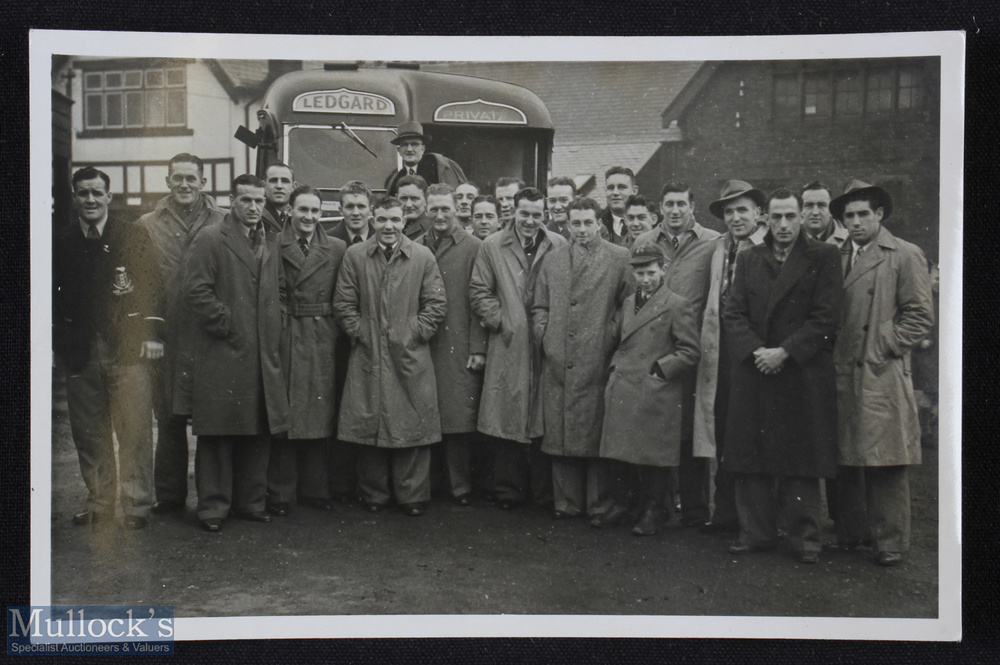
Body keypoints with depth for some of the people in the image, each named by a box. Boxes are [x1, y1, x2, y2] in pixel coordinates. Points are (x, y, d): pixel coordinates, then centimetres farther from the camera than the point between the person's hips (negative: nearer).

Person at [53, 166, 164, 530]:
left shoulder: (134, 236, 5)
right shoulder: (61, 241, 12)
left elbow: (152, 286, 2)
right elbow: (54, 294, 13)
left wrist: (151, 334, -7)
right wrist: (59, 337, 1)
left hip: (127, 347, -3)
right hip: (80, 350, 3)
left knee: (134, 431, -4)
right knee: (88, 432, 8)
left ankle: (137, 505, 5)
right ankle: (98, 502, 21)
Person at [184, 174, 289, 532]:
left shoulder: (271, 243, 17)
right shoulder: (210, 239, -4)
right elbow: (197, 291, -11)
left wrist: (276, 326, 11)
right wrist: (226, 325, -11)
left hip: (263, 354, 6)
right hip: (222, 353, -6)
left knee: (259, 434, 10)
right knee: (217, 435, 0)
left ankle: (251, 502, 21)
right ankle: (213, 506, 9)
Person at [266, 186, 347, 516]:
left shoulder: (338, 249, 8)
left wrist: (338, 332, -1)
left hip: (322, 339, 2)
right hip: (285, 338, -2)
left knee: (320, 414, 7)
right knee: (283, 415, 1)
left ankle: (314, 489, 18)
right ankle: (280, 493, 10)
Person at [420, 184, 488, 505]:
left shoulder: (474, 248, 2)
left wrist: (478, 348, -7)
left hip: (460, 348, -3)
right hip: (423, 345, 3)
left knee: (460, 418, -2)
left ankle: (460, 487, 9)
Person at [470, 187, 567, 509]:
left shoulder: (560, 247, 6)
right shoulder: (492, 247, 7)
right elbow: (479, 291, 7)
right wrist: (500, 322, -2)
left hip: (546, 348, 0)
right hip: (507, 347, 0)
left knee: (545, 420, 3)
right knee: (506, 421, 1)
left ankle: (545, 492, 14)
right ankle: (508, 492, 12)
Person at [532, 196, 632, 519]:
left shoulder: (620, 258, 4)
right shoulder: (553, 260, 15)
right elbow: (539, 307, 18)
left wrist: (612, 336, -9)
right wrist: (544, 335, 3)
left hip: (598, 361, -3)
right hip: (558, 361, 3)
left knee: (597, 433, 0)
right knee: (559, 432, 6)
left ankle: (598, 504, 11)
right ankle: (566, 502, 16)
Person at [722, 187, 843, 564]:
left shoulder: (823, 258, 3)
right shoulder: (748, 260, 14)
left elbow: (826, 317, -6)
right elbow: (732, 313, 6)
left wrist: (785, 352, -13)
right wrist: (755, 351, -10)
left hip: (803, 374, -3)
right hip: (753, 373, 3)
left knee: (803, 460, 1)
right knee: (750, 458, 5)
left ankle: (804, 537, 11)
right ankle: (755, 532, 15)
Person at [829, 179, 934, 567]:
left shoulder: (905, 256, 1)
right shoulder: (836, 257, 16)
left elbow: (920, 316, -3)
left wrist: (883, 350, -9)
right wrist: (832, 355, 7)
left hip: (881, 375, -5)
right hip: (842, 375, 5)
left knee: (886, 463, -4)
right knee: (845, 459, 10)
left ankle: (890, 541, 5)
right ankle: (850, 532, 22)